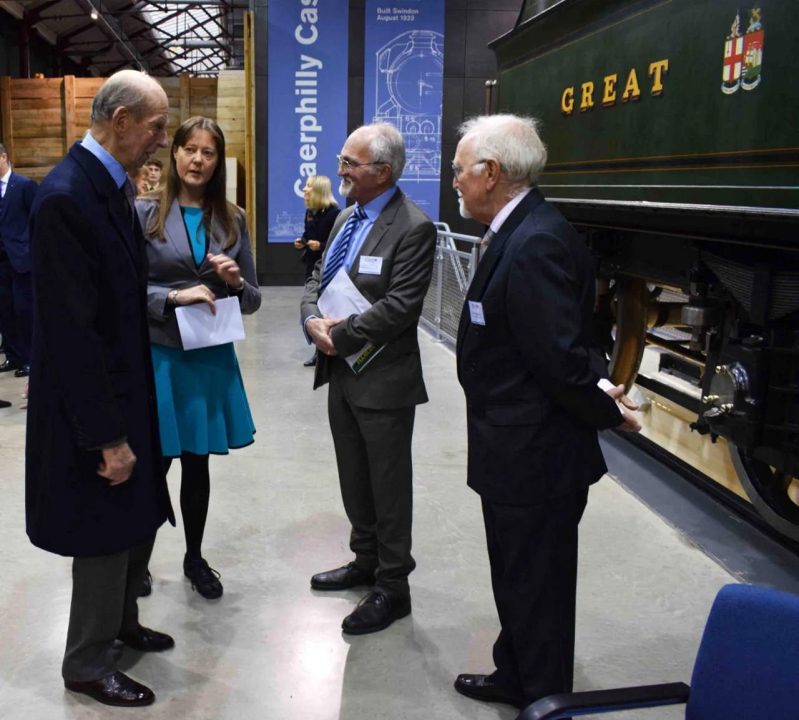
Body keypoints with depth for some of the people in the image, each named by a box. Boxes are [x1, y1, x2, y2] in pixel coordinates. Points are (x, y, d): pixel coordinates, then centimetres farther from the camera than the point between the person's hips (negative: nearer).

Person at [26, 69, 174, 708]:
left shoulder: (113, 183, 4)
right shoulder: (65, 197, -24)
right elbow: (71, 331, -25)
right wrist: (107, 435, -22)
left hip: (126, 389, 9)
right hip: (93, 406, -9)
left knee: (140, 515, 21)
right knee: (106, 532, 7)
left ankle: (120, 622, 44)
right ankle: (88, 665, 30)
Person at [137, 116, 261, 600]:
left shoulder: (233, 219, 5)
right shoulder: (144, 213, -3)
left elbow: (253, 300, 8)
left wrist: (236, 282, -12)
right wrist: (174, 296, -21)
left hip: (212, 356, 3)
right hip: (157, 354, -3)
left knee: (198, 463, 14)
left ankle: (195, 558, 33)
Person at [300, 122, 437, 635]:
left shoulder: (413, 228, -16)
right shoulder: (348, 218, 12)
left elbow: (399, 307, -23)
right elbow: (318, 278, 14)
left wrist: (339, 335, -17)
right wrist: (312, 318, -7)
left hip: (383, 379, -8)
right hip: (342, 372, 9)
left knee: (389, 485, 5)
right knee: (354, 478, 20)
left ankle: (392, 587, 20)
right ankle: (366, 561, 39)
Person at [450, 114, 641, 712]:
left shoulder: (535, 243, -25)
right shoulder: (522, 232, 8)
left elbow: (560, 355, -26)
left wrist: (606, 411, -10)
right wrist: (601, 399, -1)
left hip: (534, 456, -10)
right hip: (519, 449, 10)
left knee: (536, 588, 9)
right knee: (517, 577, 25)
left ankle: (543, 700, 30)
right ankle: (516, 678, 45)